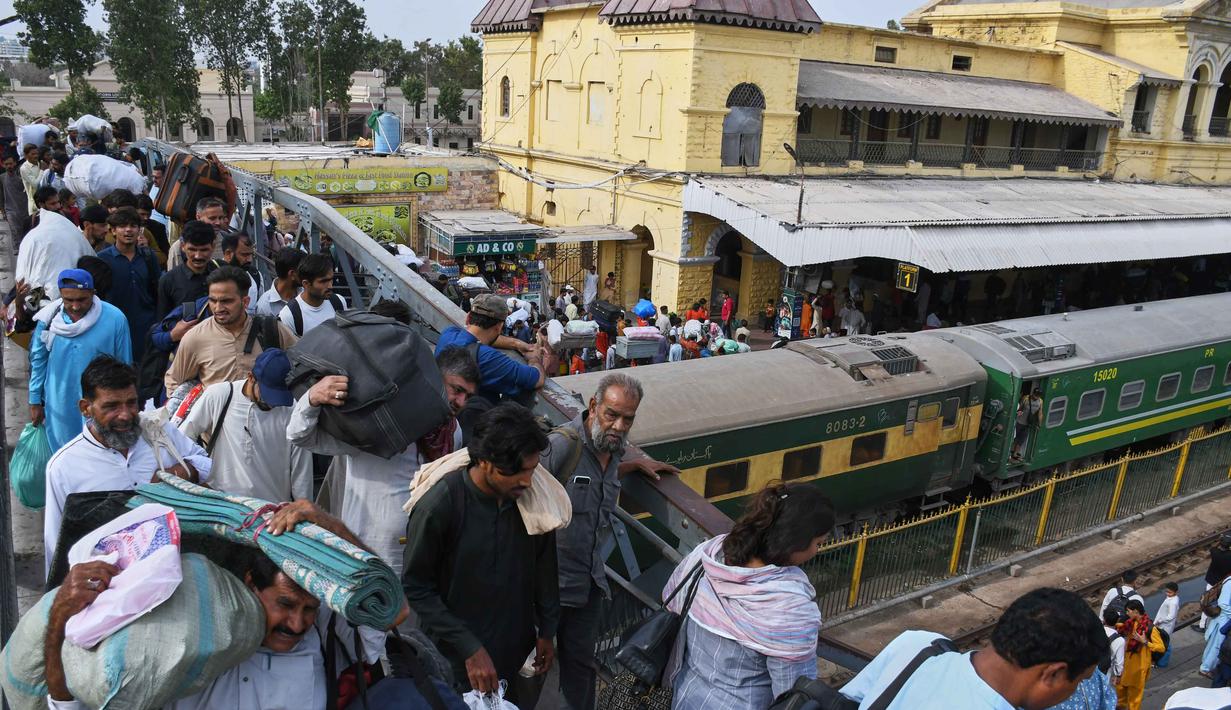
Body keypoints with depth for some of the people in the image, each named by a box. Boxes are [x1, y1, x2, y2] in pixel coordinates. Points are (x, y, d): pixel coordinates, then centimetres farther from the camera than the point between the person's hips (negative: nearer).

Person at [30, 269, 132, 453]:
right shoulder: (48, 318, -8)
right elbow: (38, 360, 4)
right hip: (60, 407, 2)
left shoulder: (115, 319, -15)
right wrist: (35, 401, 7)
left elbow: (124, 366, -6)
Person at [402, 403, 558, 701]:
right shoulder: (438, 506, -24)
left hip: (520, 650, 4)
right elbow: (415, 588, -16)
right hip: (460, 661, -4)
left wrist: (547, 631, 9)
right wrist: (469, 648, -18)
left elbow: (544, 565, 3)